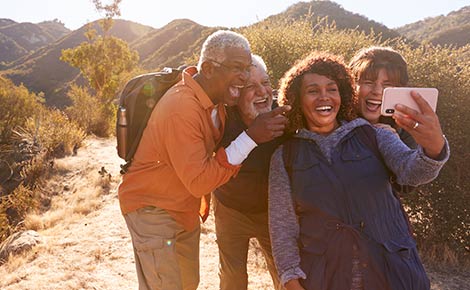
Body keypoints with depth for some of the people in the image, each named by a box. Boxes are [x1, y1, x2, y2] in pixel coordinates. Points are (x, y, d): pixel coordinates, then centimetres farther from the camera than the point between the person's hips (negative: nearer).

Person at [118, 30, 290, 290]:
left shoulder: (216, 98, -4)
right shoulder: (181, 107, -31)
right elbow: (198, 182, -32)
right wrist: (250, 138, -35)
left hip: (186, 209, 8)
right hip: (152, 208, -8)